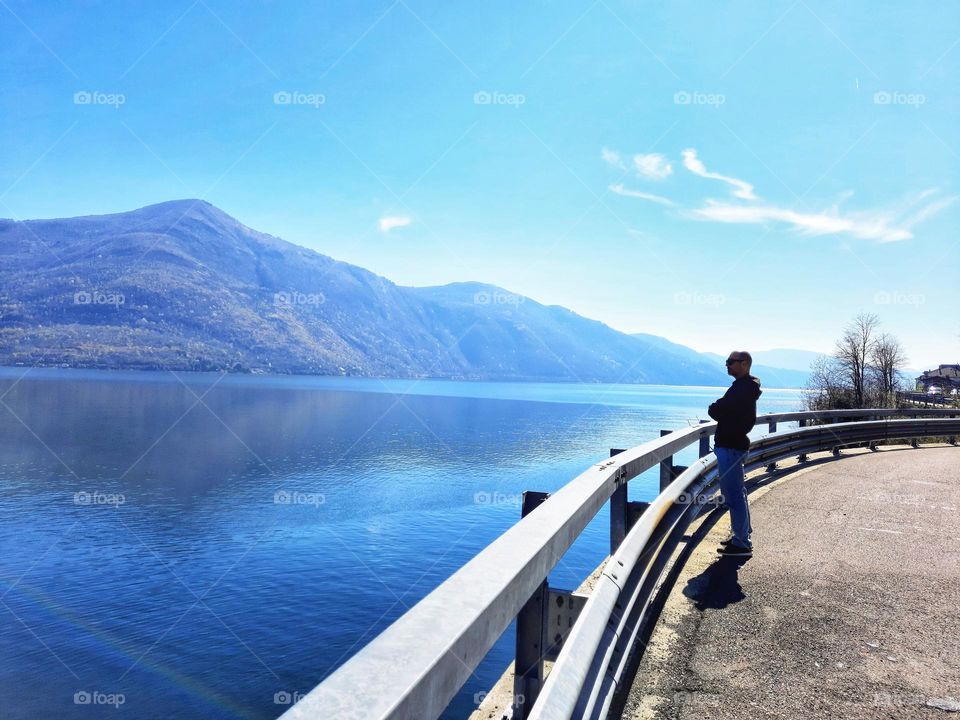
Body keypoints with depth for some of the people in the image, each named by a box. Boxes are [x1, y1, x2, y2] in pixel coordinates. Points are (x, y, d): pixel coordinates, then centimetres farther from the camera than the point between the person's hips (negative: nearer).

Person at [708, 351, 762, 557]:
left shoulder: (742, 389, -19)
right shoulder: (747, 387, 15)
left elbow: (714, 411, -20)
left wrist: (715, 409, 0)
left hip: (730, 447, -11)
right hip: (735, 444, 11)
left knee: (734, 496, -6)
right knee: (736, 493, 19)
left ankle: (742, 544, -1)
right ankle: (743, 535, 30)